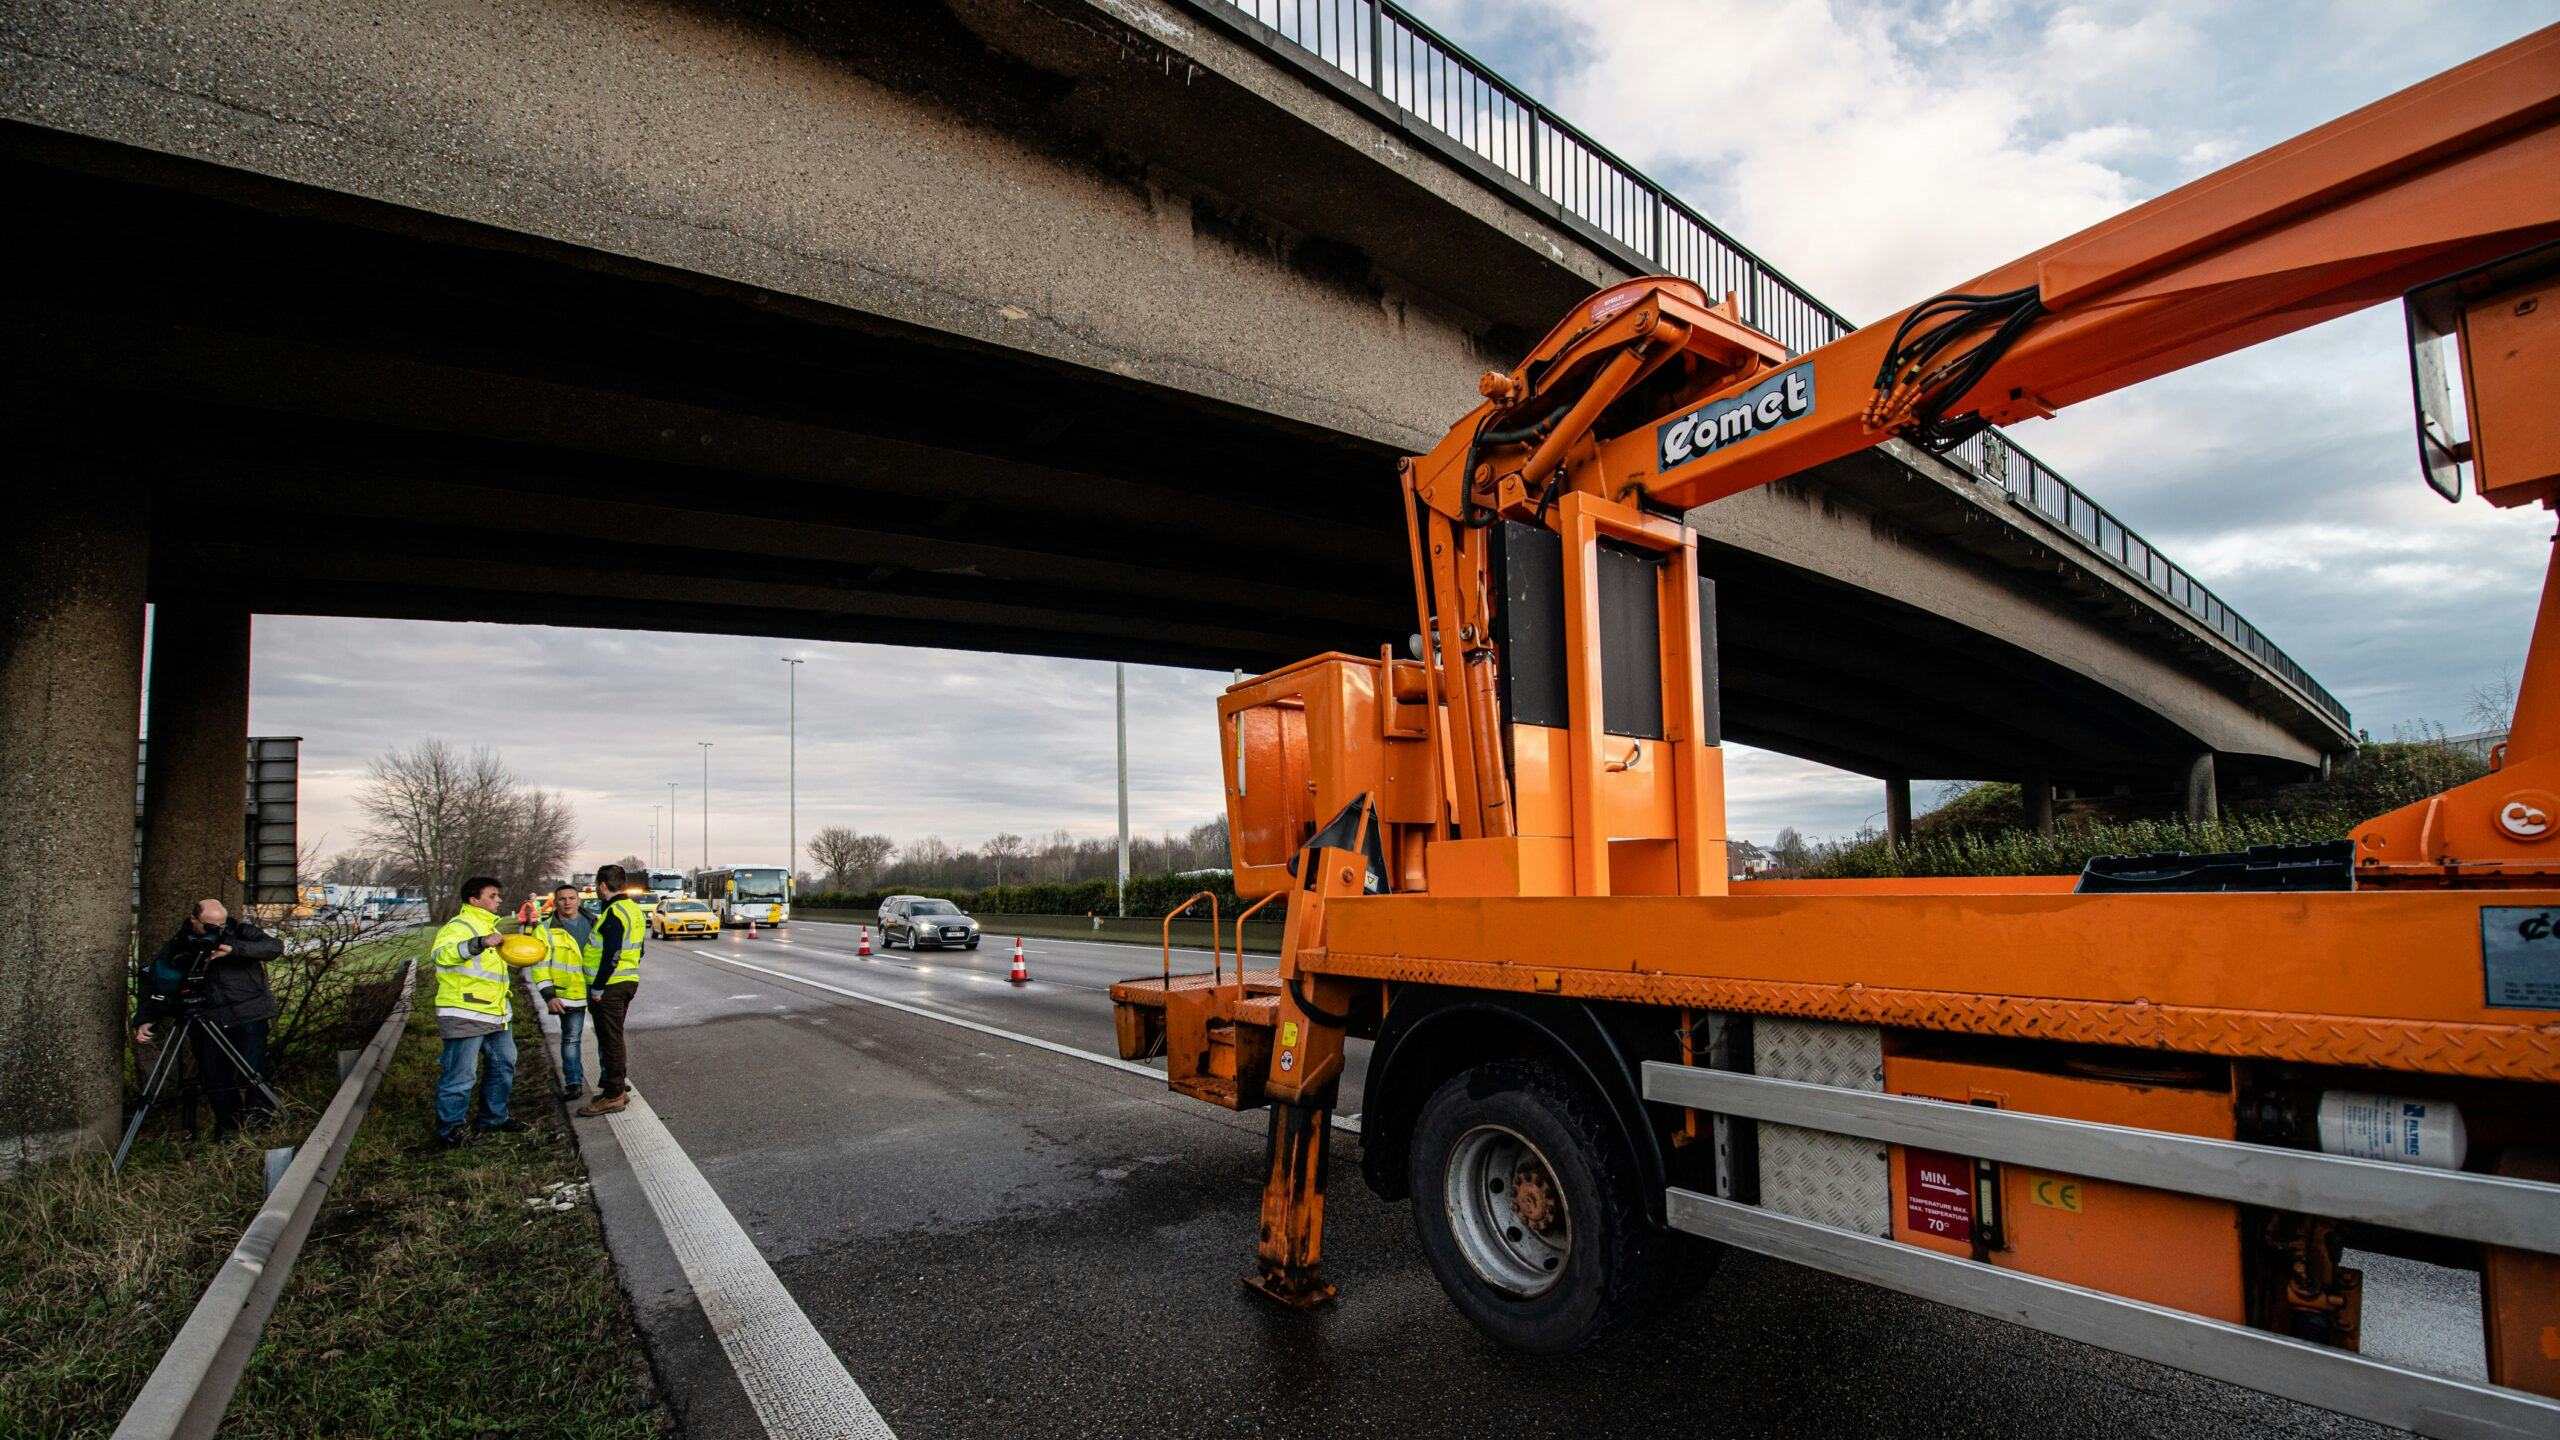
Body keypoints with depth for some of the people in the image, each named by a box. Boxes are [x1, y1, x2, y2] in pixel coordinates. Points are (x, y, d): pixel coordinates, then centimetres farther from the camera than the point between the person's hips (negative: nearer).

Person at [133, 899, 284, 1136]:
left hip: (249, 1016, -2)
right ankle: (227, 1129, 17)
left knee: (252, 1074, -7)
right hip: (209, 1021, 2)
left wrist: (234, 949, -23)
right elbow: (155, 985, 7)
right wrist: (145, 1021, -6)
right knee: (214, 1080, 2)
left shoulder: (240, 932, 3)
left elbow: (275, 946, -11)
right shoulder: (177, 946, 6)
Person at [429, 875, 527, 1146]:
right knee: (461, 1074, -3)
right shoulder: (458, 926, -13)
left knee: (503, 1066, 16)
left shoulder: (489, 927, 18)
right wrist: (480, 943, -49)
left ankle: (493, 1117, 29)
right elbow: (443, 954, -35)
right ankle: (449, 1126, 12)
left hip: (496, 1014, 10)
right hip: (465, 1015, -10)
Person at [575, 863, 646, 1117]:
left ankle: (613, 1095, 1)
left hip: (610, 986, -10)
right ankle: (619, 1088, 26)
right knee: (613, 1038, 18)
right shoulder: (633, 908, 12)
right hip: (628, 981, 10)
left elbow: (612, 955, -23)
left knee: (610, 1039, -4)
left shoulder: (614, 913, -18)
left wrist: (597, 988, -19)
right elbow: (640, 948, 18)